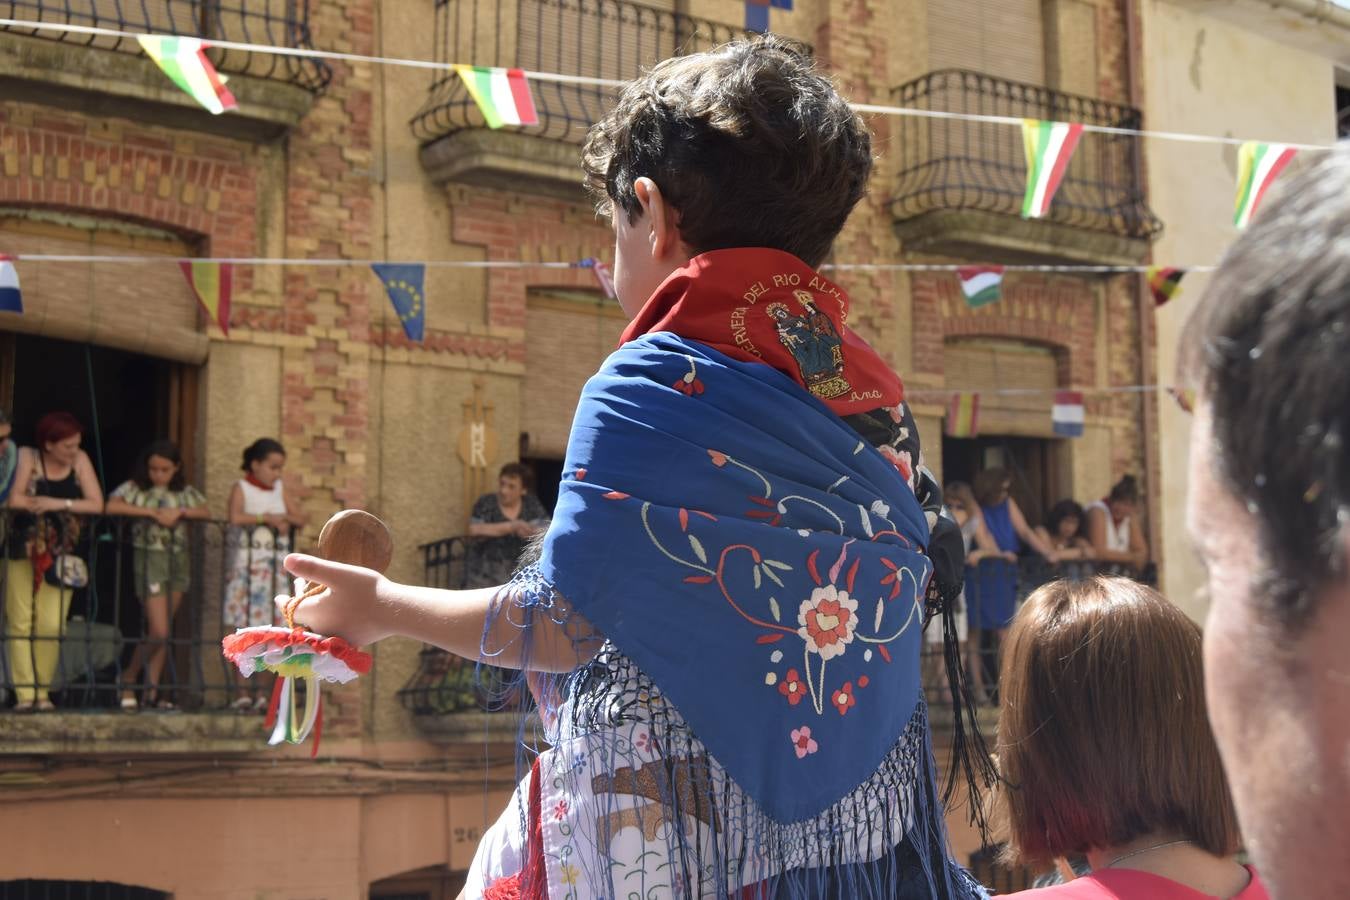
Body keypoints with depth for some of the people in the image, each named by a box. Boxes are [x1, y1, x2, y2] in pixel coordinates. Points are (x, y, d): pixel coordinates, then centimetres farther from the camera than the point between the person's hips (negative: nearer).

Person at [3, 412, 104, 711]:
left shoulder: (80, 460, 0)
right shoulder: (29, 457, -4)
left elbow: (97, 504, -7)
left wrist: (60, 503, -15)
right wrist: (46, 504, -12)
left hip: (60, 554, 1)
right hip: (24, 549, -1)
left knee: (51, 625, -7)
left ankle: (42, 692, 5)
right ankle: (24, 693, 0)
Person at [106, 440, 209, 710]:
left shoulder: (184, 492, 10)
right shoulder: (135, 488, -3)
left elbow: (206, 513, 2)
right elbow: (111, 507, -19)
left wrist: (181, 512, -15)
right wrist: (152, 512, -19)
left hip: (179, 560, 5)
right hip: (149, 558, -5)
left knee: (164, 631, 5)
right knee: (158, 631, -10)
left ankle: (152, 689, 10)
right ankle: (128, 679, 10)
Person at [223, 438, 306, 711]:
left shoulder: (279, 489, 15)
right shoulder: (242, 488, -1)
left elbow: (301, 518, 14)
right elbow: (235, 517, -18)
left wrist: (284, 518, -6)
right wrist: (267, 517, -11)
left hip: (275, 567, 5)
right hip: (245, 564, -5)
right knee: (241, 629, -6)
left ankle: (261, 691, 5)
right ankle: (242, 692, -4)